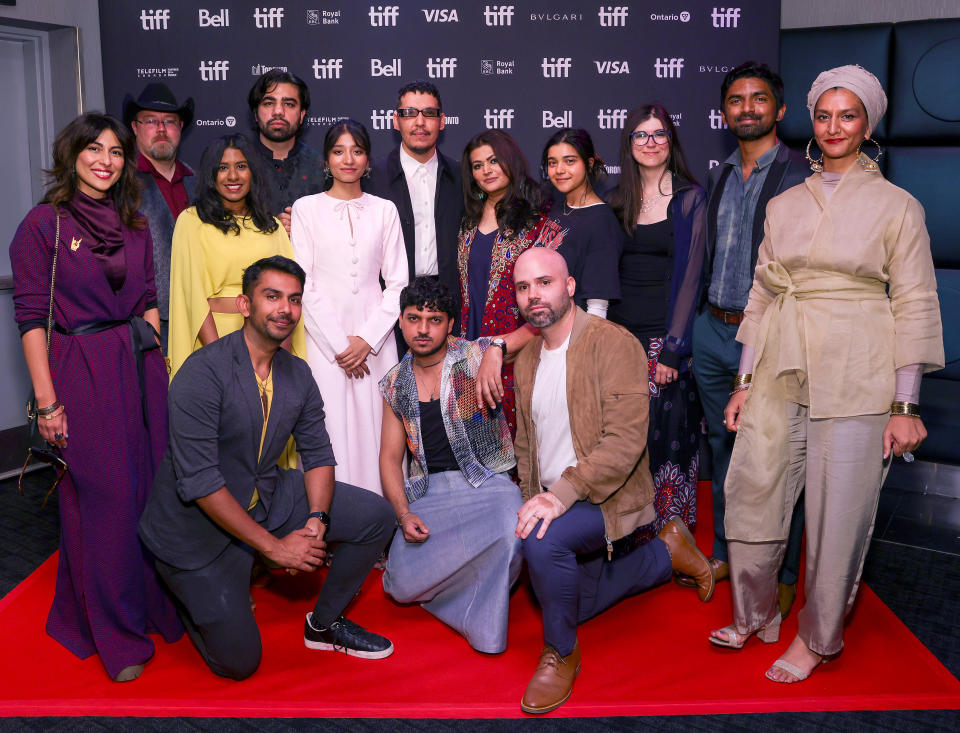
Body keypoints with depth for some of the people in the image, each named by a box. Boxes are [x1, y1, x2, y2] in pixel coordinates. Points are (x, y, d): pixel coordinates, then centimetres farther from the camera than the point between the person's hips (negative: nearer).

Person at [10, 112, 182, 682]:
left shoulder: (136, 227, 12)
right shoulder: (44, 224, -4)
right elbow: (31, 315, -8)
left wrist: (157, 366, 8)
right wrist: (47, 400, -12)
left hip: (141, 366, 5)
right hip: (82, 370, -5)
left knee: (150, 488, 9)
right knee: (104, 497, 0)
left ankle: (155, 607, 27)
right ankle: (116, 635, 16)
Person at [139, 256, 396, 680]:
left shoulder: (298, 374, -1)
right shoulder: (202, 373, -23)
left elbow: (318, 454, 4)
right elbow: (199, 482, -27)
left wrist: (317, 520, -16)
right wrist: (274, 545, -25)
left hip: (269, 496, 6)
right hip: (199, 520, -6)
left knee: (376, 516, -5)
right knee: (239, 660, -5)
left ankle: (325, 623, 14)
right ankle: (185, 589, 24)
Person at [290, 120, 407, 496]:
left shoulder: (385, 210, 11)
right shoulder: (306, 208, 5)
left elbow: (397, 282, 6)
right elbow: (303, 285, -1)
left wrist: (367, 339, -6)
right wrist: (338, 344, -7)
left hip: (374, 338, 2)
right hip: (323, 337, -1)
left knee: (375, 430, 0)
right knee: (331, 430, -4)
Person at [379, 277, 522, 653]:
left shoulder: (475, 357, -1)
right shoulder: (395, 384, 12)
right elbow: (390, 455, 13)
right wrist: (403, 513, -3)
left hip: (487, 483, -3)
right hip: (427, 491, 3)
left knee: (509, 540, -35)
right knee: (403, 586, -20)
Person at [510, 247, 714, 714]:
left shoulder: (613, 343, -18)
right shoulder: (526, 360, 6)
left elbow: (625, 440, -27)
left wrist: (562, 494, -33)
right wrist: (532, 500, 3)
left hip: (608, 497, -8)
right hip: (553, 498, 8)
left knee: (543, 540, -35)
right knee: (579, 604, 19)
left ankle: (561, 654, -9)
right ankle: (666, 553, 38)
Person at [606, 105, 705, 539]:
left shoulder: (689, 199, 0)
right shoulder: (618, 201, 13)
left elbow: (689, 275, -7)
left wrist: (672, 349, -14)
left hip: (665, 336, -4)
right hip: (620, 334, 4)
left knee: (665, 434, -3)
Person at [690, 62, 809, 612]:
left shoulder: (803, 177, -7)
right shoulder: (719, 178, 14)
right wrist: (703, 317, 13)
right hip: (713, 331, 7)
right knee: (724, 447, 16)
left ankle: (782, 576, 17)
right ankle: (725, 555, 32)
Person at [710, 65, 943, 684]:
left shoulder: (897, 205, 1)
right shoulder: (783, 205, 12)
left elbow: (915, 307, -2)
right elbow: (762, 294, 12)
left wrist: (905, 406, -7)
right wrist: (745, 382, 8)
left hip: (853, 377, -3)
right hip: (780, 371, 4)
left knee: (838, 511, 2)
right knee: (753, 492, 5)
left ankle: (817, 637, 22)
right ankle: (756, 615, 27)